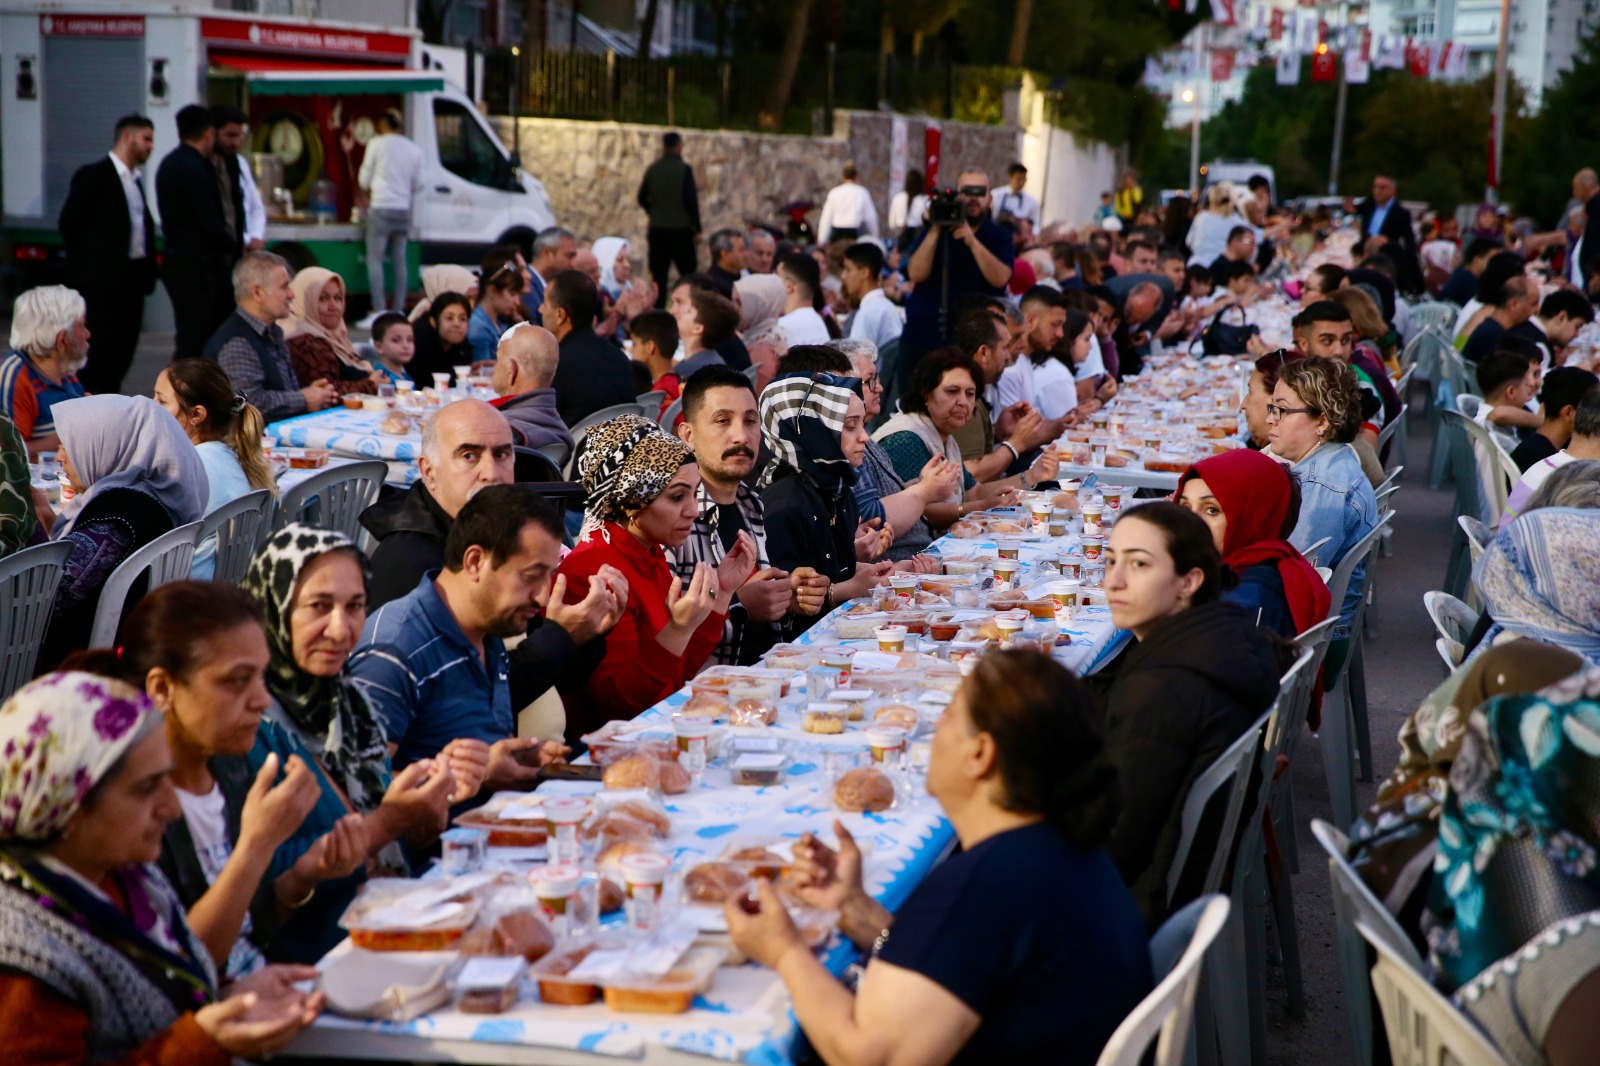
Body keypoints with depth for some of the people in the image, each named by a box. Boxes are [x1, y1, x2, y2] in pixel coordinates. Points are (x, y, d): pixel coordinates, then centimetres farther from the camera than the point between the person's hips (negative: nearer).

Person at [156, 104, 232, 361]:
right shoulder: (194, 169, -17)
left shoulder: (169, 164, 14)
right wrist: (231, 244, -1)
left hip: (176, 260, 10)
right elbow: (210, 222, -19)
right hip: (195, 267, -10)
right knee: (193, 342, -8)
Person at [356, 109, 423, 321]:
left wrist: (369, 192, 23)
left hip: (381, 207, -5)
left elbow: (364, 179, 3)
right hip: (404, 209, 5)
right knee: (399, 261, 8)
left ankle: (379, 310, -12)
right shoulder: (414, 149, 10)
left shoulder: (377, 144, -2)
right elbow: (418, 184, 13)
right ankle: (398, 310, 7)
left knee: (375, 259, -4)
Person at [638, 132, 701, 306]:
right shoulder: (684, 169, -10)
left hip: (657, 229, 4)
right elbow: (691, 200, -12)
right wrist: (697, 227, -5)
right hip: (681, 229, -4)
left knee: (659, 275, 4)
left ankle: (657, 309, 0)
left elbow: (642, 198, 9)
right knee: (688, 274, 4)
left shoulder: (652, 169, 3)